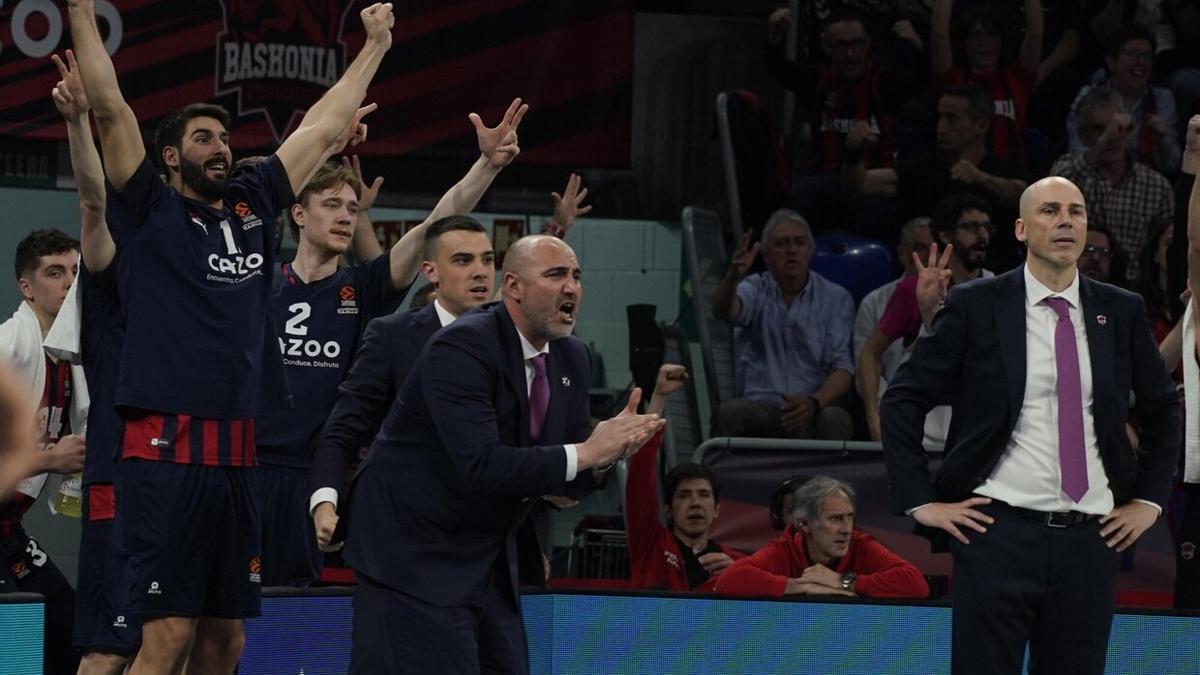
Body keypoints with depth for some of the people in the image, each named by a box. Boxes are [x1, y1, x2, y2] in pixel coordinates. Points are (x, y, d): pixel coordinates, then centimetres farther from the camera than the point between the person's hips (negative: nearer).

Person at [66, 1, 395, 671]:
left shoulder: (254, 206, 16)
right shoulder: (151, 210, 2)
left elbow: (321, 127, 24)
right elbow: (111, 109, -5)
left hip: (237, 454, 6)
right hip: (165, 448, -6)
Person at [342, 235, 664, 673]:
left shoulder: (571, 359, 6)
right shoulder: (461, 349, -20)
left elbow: (580, 474, 11)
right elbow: (480, 465, -30)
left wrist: (613, 443, -12)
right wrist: (585, 452, -28)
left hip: (490, 564, 8)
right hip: (414, 555, -8)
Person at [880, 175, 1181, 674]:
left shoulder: (1121, 312, 9)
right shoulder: (975, 306, 0)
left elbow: (1163, 409, 22)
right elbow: (901, 400, 3)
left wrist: (1148, 500, 14)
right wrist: (921, 502, -3)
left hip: (1090, 538, 3)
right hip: (999, 531, -3)